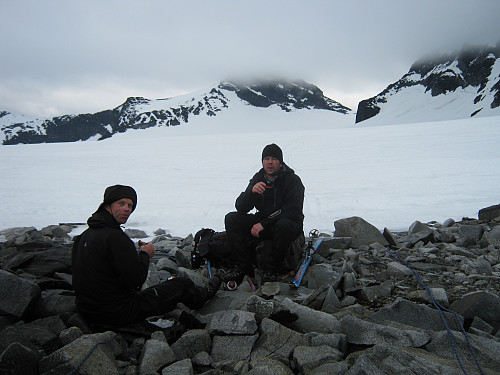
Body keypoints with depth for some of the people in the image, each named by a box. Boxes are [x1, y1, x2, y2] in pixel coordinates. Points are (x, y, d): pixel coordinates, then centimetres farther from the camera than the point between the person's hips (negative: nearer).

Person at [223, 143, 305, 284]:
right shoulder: (258, 178, 3)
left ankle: (271, 268, -18)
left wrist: (263, 224, -24)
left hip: (290, 223, -5)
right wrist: (251, 191, -26)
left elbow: (293, 211, -21)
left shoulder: (293, 180, -11)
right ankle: (243, 267, -11)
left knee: (284, 225, -39)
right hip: (262, 222, 5)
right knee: (231, 219, -11)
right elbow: (240, 208, -5)